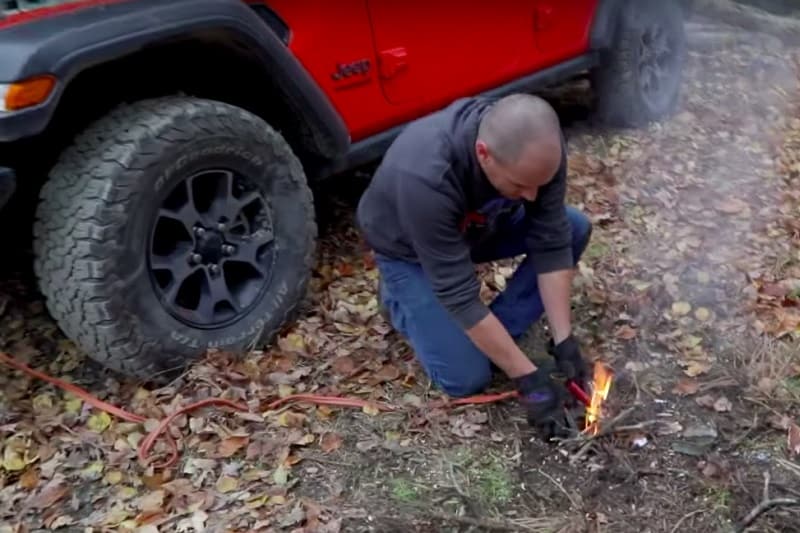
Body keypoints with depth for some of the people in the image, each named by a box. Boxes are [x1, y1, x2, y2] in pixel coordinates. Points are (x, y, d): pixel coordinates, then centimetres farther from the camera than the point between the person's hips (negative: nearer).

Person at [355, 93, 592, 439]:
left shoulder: (538, 147, -28)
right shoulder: (424, 178, -43)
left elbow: (552, 243, -20)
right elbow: (459, 295, -37)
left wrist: (563, 340, -23)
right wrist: (527, 378, -32)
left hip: (481, 223, 5)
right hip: (410, 250, -5)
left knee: (574, 229, -14)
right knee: (467, 378, -13)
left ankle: (495, 335, -4)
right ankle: (399, 297, 11)